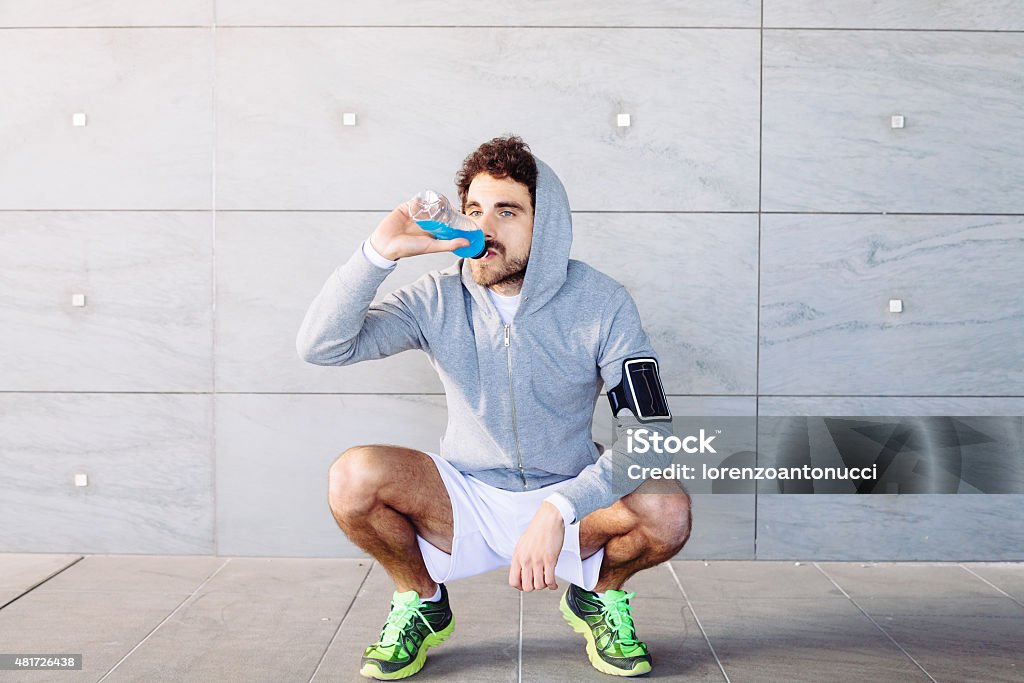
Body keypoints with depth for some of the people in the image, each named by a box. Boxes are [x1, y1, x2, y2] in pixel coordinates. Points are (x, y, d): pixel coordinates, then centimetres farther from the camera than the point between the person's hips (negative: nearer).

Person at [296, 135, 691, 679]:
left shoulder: (599, 302, -12)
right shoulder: (439, 299, -7)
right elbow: (320, 346, -16)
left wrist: (558, 511, -33)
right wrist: (381, 251, -28)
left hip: (568, 501, -1)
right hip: (463, 506, 1)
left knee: (667, 511, -30)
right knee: (353, 477, -26)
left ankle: (600, 594, 7)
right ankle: (421, 601, 6)